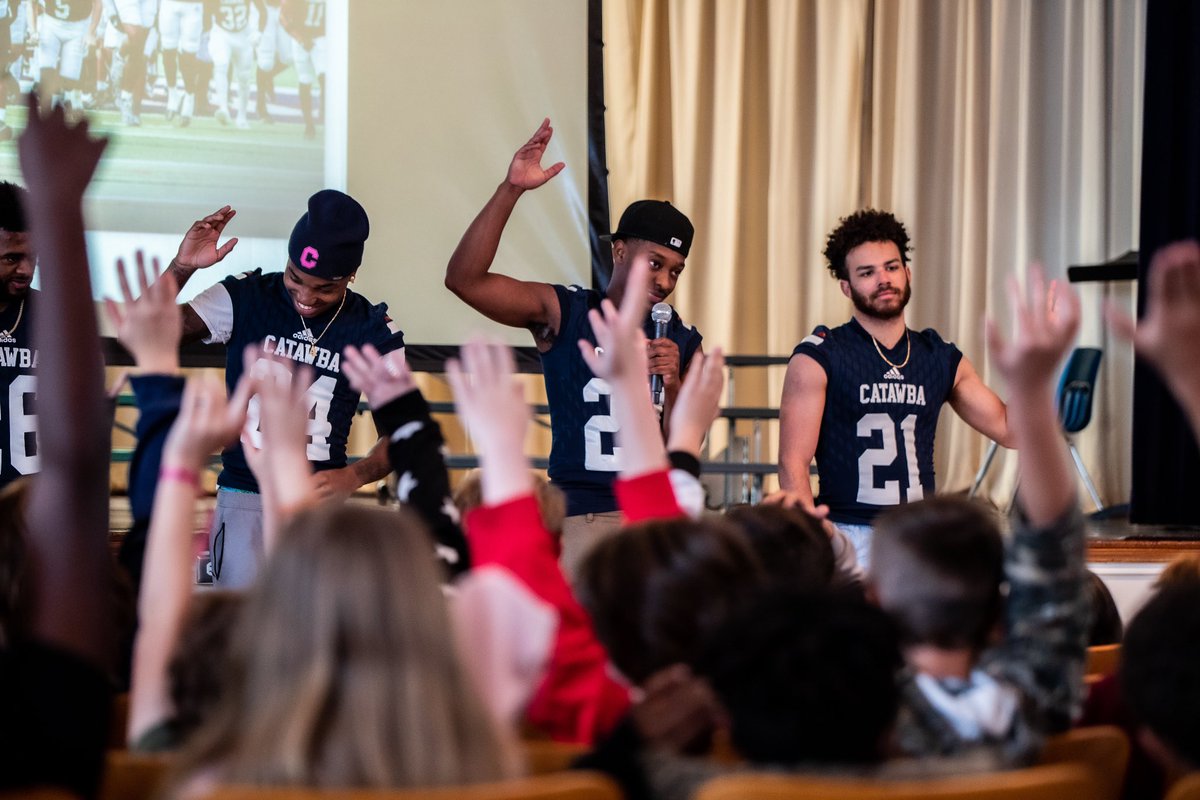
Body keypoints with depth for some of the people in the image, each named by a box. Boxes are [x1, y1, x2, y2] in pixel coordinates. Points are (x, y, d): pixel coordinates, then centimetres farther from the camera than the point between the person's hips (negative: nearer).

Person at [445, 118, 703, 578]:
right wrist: (511, 190, -17)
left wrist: (672, 386, -11)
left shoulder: (683, 342, 11)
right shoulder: (562, 314, 4)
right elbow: (464, 279, -9)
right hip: (577, 518, -2)